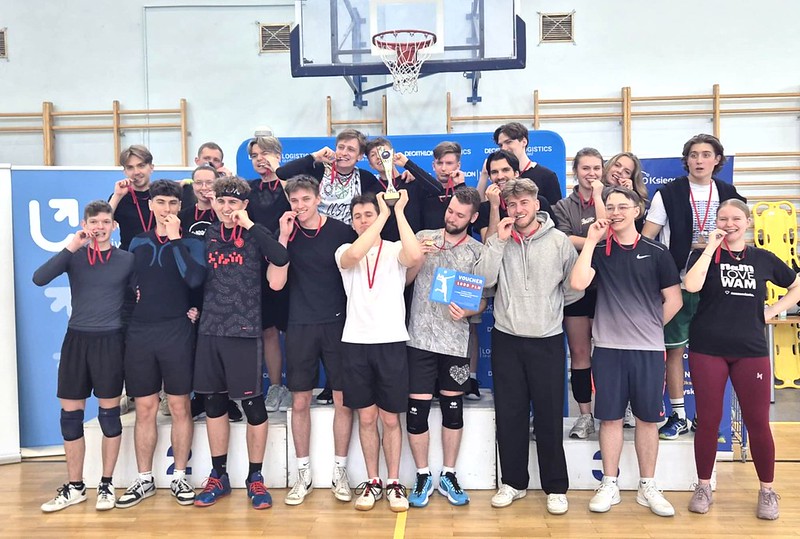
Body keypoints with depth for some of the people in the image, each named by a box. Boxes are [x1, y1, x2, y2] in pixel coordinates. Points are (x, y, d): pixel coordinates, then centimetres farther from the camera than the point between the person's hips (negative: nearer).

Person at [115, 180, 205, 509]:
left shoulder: (190, 242, 1)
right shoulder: (138, 242, 12)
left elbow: (195, 278, -17)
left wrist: (175, 238, -15)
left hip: (177, 332, -3)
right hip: (139, 333, 3)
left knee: (180, 407, 3)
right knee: (144, 409, 8)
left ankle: (179, 477, 16)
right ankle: (144, 480, 19)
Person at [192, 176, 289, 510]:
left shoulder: (254, 236, -3)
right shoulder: (208, 235, 9)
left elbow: (281, 259, -23)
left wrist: (249, 225, -20)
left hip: (244, 330, -4)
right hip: (209, 330, 4)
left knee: (253, 404, 1)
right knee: (213, 403, 11)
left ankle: (255, 478, 17)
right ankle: (219, 476, 26)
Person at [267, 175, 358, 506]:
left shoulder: (341, 231, -2)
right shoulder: (286, 234, 2)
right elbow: (276, 283, -8)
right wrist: (284, 237, -12)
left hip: (338, 324, -1)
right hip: (300, 326, 1)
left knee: (343, 400, 3)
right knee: (300, 402, 6)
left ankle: (339, 472, 18)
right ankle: (303, 475, 20)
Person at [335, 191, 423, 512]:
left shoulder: (395, 250, 3)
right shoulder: (344, 251, 6)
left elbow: (415, 256, -22)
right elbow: (353, 256, -20)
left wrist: (398, 211, -18)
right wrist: (385, 214, -19)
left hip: (391, 341, -1)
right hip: (356, 342, 1)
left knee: (390, 418, 7)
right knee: (366, 417, 10)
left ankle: (394, 483, 20)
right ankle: (372, 481, 24)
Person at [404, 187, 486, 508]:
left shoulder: (478, 252, 2)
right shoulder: (423, 238, 4)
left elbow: (483, 300, 4)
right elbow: (403, 280, 2)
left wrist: (467, 311, -16)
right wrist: (419, 257, -14)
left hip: (456, 341, 1)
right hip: (420, 339, 0)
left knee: (453, 408, 9)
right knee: (417, 409, 0)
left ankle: (448, 476, 25)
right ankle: (423, 477, 18)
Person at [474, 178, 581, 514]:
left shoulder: (559, 241, -2)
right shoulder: (499, 240, 3)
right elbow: (483, 279, -11)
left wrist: (549, 307, 5)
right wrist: (499, 240, -13)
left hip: (547, 340, -2)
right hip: (506, 339, 2)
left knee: (549, 416, 5)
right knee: (509, 414, 10)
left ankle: (556, 487, 20)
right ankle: (513, 482, 25)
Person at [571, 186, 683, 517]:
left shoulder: (656, 252, 1)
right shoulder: (599, 251, 2)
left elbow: (674, 300, 5)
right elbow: (577, 283, -16)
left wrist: (648, 327, 7)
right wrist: (590, 241, -12)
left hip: (648, 348, 0)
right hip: (608, 347, 0)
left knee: (647, 418, 8)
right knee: (610, 417, 7)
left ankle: (647, 487, 23)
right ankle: (609, 486, 19)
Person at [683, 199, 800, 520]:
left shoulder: (763, 259, 8)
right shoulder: (705, 255, 2)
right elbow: (691, 286, -18)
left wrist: (770, 312, 6)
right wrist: (711, 247, -14)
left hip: (751, 351, 2)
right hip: (707, 350, -1)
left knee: (758, 422, 4)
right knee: (708, 420, 4)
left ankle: (767, 491, 22)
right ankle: (703, 487, 20)